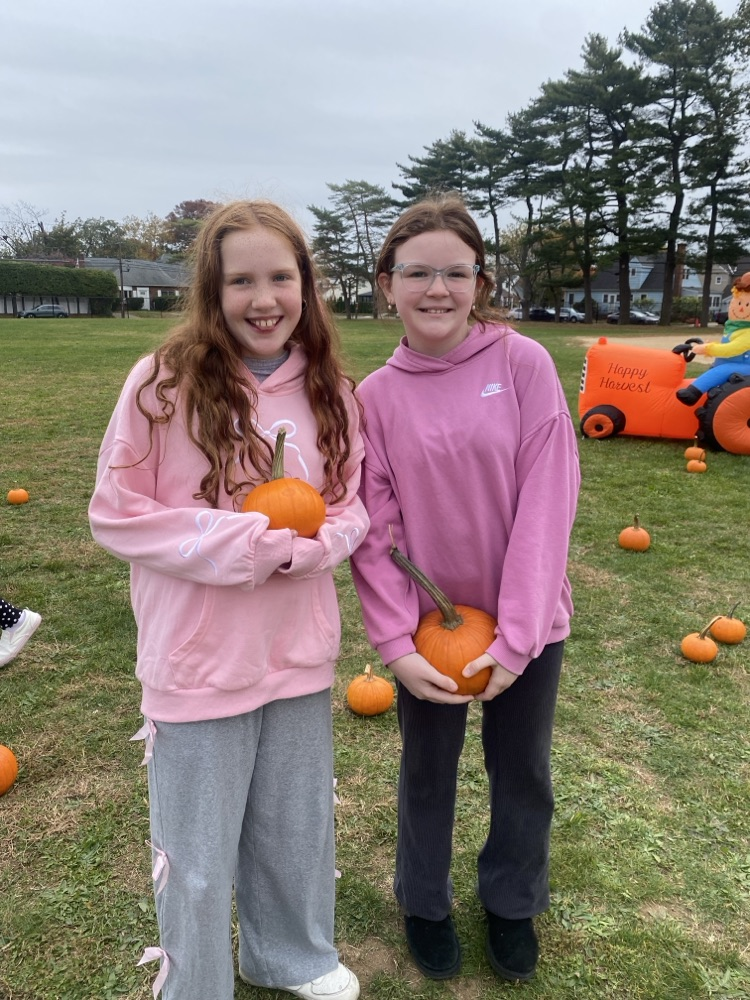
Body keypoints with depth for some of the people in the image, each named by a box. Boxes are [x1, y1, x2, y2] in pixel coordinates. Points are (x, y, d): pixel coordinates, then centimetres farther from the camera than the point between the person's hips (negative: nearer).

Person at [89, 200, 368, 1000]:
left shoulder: (329, 390, -1)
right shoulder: (164, 382, -13)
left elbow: (353, 506, 6)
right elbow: (116, 514, -11)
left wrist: (308, 545, -16)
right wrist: (245, 540, -19)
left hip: (299, 653, 4)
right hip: (196, 660, -3)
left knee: (298, 829, 23)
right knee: (199, 856, 14)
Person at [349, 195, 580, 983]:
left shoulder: (523, 363, -11)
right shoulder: (375, 395, -7)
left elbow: (548, 499, -15)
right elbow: (374, 529, -7)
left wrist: (516, 635, -17)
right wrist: (396, 642, -14)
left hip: (526, 624, 0)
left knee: (522, 773, 19)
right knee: (427, 771, 19)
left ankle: (512, 903, 46)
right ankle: (424, 902, 46)